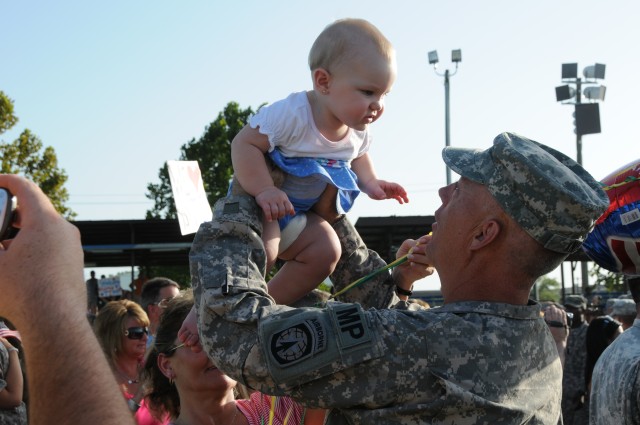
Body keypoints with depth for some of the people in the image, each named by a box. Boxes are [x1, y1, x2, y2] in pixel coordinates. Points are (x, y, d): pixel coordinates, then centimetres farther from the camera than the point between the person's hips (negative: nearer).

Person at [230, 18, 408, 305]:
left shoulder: (359, 129, -5)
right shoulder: (291, 114, -31)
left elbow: (357, 156, 17)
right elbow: (244, 143, -30)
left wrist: (370, 182, -2)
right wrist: (264, 190, -39)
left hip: (300, 213, 8)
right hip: (257, 202, -8)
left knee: (325, 251, -1)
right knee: (260, 250, -31)